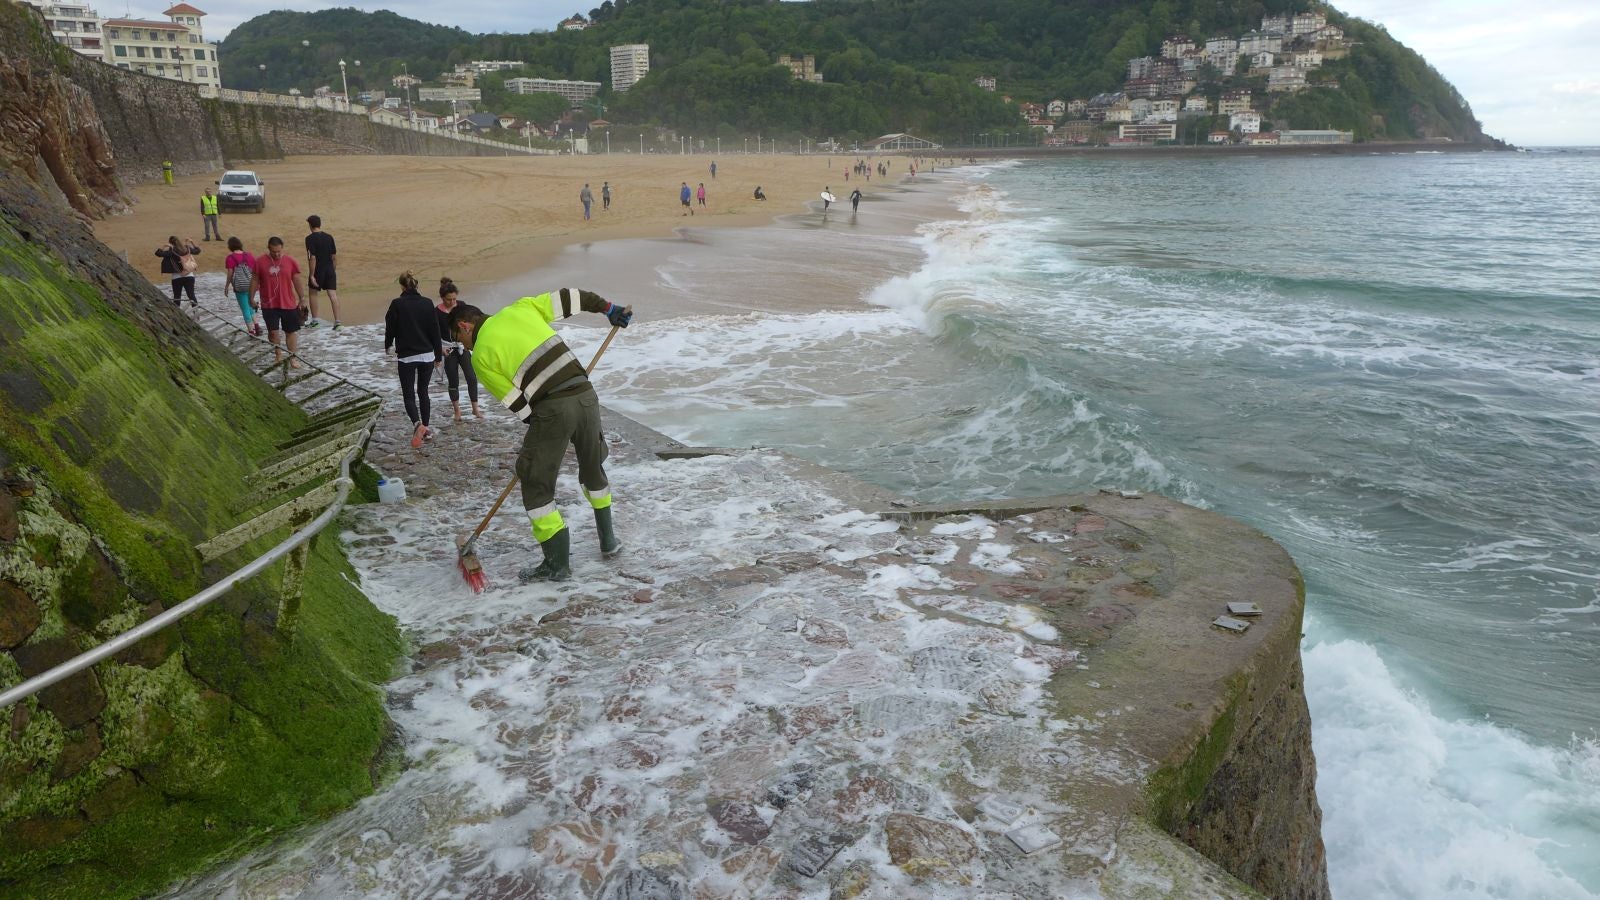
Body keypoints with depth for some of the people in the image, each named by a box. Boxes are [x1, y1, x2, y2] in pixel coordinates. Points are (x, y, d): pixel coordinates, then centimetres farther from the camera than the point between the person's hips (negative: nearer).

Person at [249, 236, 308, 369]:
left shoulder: (290, 261, -2)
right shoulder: (260, 262, -3)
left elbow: (297, 280, 3)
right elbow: (255, 281, 4)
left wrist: (302, 298, 4)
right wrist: (252, 298, 6)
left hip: (289, 303, 0)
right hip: (269, 304, 0)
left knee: (291, 331, 5)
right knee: (273, 331, 1)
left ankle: (292, 357, 14)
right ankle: (278, 355, 19)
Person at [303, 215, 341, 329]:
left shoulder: (310, 238, -12)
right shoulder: (329, 237, 4)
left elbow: (313, 258, -17)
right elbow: (334, 256, 4)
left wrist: (312, 275, -15)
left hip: (318, 271, -4)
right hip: (330, 270, 4)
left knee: (313, 294, 14)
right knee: (333, 295, -1)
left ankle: (314, 320, 19)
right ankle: (337, 320, -8)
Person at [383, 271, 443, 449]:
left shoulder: (397, 304, -9)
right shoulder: (427, 303, -2)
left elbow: (390, 328, 0)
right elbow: (435, 331, 2)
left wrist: (387, 346, 20)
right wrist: (438, 355, 11)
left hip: (406, 356, -3)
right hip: (427, 355, 3)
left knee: (408, 394, 3)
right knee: (423, 391, 18)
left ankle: (417, 424, -22)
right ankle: (425, 428, 21)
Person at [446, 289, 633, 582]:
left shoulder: (481, 355, 4)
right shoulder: (520, 309, 16)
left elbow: (515, 402, 2)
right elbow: (569, 297, 17)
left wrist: (537, 424, 16)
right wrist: (608, 308, 28)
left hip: (552, 408, -6)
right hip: (586, 394, 6)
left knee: (537, 486, 9)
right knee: (593, 469, 26)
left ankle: (557, 563, 12)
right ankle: (608, 540, 37)